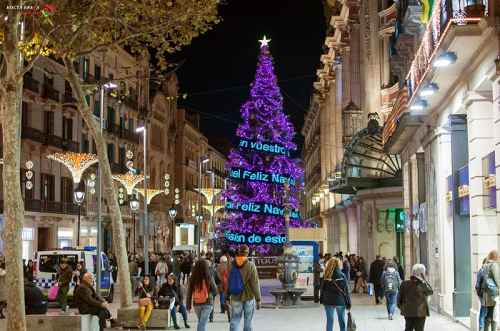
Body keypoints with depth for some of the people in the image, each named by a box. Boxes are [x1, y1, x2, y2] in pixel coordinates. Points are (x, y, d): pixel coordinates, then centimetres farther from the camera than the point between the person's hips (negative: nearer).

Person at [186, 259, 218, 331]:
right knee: (203, 323, -3)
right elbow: (215, 291, -3)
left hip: (196, 304, 3)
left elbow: (189, 293, -2)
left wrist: (189, 305, 8)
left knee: (200, 322, 22)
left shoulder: (192, 279, -7)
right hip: (207, 303, -3)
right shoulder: (209, 278, -13)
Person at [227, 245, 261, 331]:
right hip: (249, 298, -2)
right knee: (248, 322, 8)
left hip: (236, 298, 2)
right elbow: (255, 283, -12)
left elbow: (228, 283, 3)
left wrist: (227, 297, 11)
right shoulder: (251, 266, -11)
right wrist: (258, 299, -7)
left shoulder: (232, 266, -1)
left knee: (234, 321, 5)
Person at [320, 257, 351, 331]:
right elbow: (346, 290, -6)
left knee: (329, 320, 7)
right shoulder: (342, 276, -8)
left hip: (328, 301, 1)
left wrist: (321, 300, 12)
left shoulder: (327, 276, -5)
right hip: (340, 301, -1)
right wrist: (348, 303, 1)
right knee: (341, 320, 12)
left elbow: (323, 289, 0)